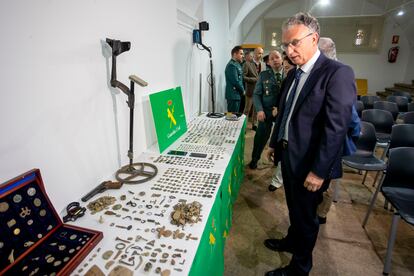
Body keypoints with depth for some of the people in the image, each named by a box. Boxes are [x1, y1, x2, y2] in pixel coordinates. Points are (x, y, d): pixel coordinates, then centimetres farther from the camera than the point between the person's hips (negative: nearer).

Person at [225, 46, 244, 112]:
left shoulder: (237, 64, 16)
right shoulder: (232, 65, -15)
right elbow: (235, 81, -20)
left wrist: (242, 90, 6)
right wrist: (242, 90, -6)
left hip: (237, 95, 10)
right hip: (233, 95, -10)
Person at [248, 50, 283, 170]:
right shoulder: (263, 75, 0)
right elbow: (256, 94, -2)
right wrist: (260, 110, -15)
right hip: (266, 111, 0)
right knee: (261, 137, 4)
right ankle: (254, 160, 27)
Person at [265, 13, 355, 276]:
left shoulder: (338, 73, -17)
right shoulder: (293, 74, 8)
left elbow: (336, 128, -21)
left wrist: (319, 171, -21)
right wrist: (275, 143, 17)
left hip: (309, 164, -7)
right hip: (288, 156, 7)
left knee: (306, 215, 12)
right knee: (294, 208, 25)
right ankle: (292, 241, 50)